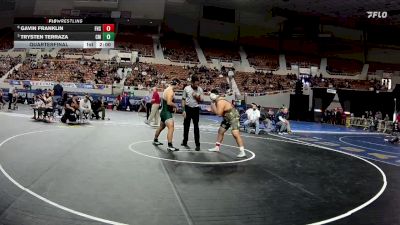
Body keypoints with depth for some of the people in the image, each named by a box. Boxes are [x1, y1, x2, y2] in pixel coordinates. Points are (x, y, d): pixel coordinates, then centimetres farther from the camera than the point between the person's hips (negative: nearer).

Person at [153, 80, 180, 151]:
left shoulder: (166, 90, 14)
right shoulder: (170, 91, -17)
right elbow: (169, 102, -28)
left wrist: (173, 106, 21)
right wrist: (175, 106, -10)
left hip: (164, 111, 11)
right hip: (167, 112, -11)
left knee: (161, 127, 25)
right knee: (171, 128, -18)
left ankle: (155, 140, 43)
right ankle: (170, 146, -24)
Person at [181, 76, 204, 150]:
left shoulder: (200, 89, -3)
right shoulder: (186, 88, -5)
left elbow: (201, 100, 2)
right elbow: (183, 99, 1)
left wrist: (197, 97, -19)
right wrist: (183, 110, -4)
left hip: (196, 109, 0)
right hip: (188, 108, 0)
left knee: (196, 127, -3)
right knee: (186, 126, 9)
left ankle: (197, 144, 2)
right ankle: (184, 142, 25)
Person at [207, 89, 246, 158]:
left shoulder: (220, 101, -26)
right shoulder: (217, 100, 4)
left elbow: (219, 113, -31)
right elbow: (217, 111, 14)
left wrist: (213, 105, -23)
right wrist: (211, 109, -5)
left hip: (234, 117, -11)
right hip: (227, 118, 11)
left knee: (235, 133, -22)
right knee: (220, 131, 17)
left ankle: (242, 152, -20)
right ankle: (217, 147, 34)